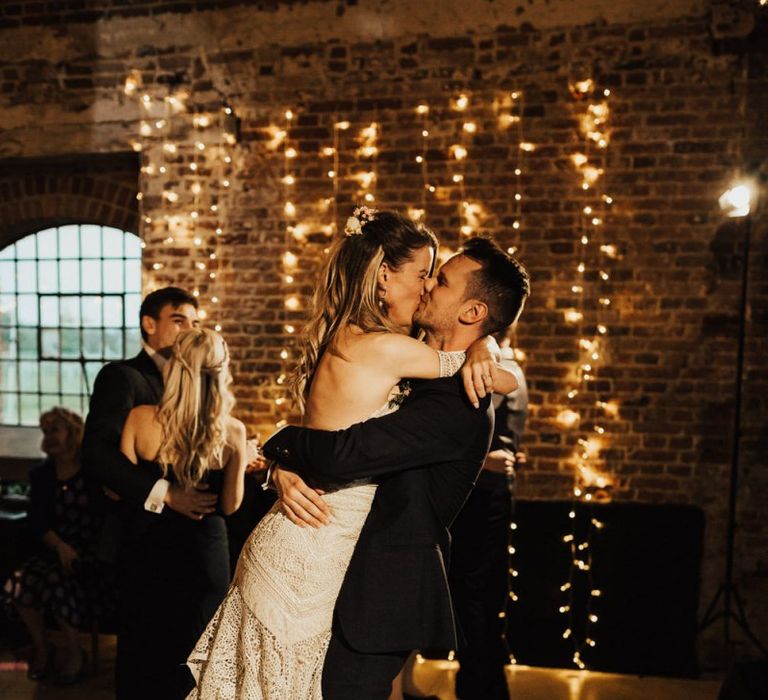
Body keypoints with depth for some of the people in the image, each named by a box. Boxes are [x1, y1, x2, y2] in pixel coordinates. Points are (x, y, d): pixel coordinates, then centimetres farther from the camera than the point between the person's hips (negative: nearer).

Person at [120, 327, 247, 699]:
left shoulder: (140, 418, -14)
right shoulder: (233, 431, -14)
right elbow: (230, 505, -7)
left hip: (151, 547, 1)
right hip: (205, 553, -1)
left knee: (152, 650, 20)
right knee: (195, 653, 18)